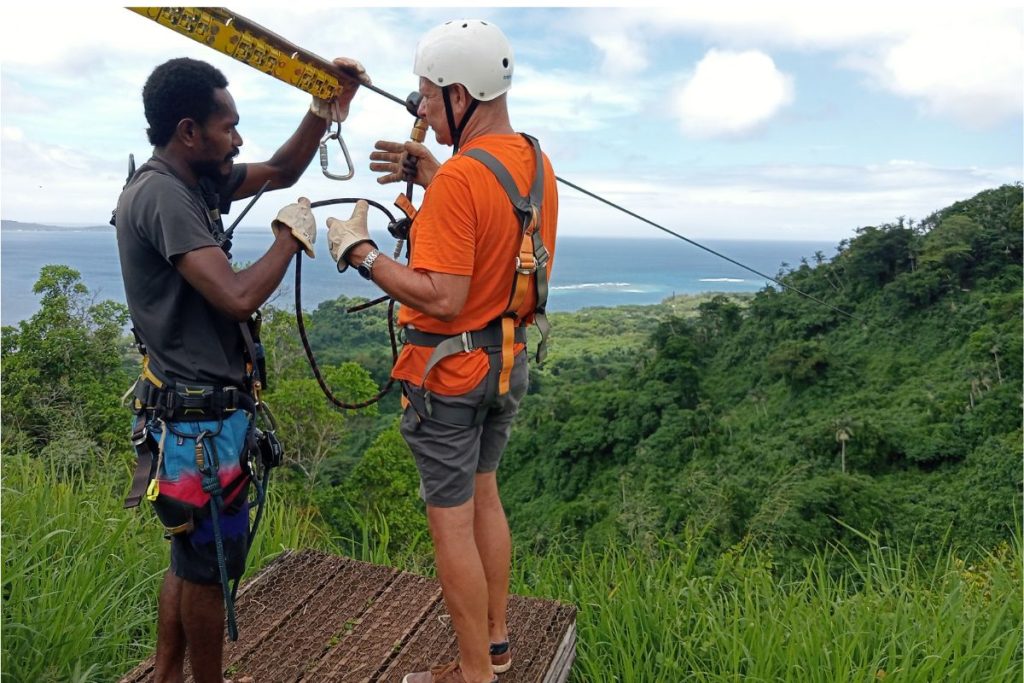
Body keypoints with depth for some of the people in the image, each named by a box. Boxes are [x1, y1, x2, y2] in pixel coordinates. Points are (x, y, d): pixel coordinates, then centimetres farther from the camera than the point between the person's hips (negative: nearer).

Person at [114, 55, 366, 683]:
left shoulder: (194, 181, 8)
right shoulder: (161, 194, -20)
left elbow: (280, 172, 18)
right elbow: (238, 297, -30)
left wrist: (323, 112, 5)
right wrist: (291, 236, -14)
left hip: (195, 409, 10)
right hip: (201, 417, -10)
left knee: (190, 555, 22)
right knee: (210, 563, 8)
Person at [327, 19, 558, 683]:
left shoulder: (460, 176, -22)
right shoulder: (537, 162, 5)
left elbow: (443, 297, -26)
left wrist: (360, 250, -16)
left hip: (452, 370, -9)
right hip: (510, 358, 9)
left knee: (452, 521, 6)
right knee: (484, 497, 22)